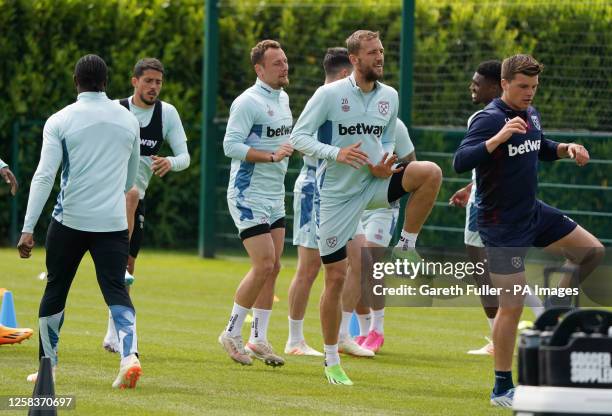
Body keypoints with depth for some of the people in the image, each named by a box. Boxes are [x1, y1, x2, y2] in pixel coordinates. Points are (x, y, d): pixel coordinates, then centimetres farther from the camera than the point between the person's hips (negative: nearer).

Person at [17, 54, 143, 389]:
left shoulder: (60, 121, -4)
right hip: (113, 222, 2)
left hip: (70, 220, -2)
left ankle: (47, 365, 22)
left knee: (55, 291, 14)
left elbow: (44, 176, -11)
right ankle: (129, 355, -26)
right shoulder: (128, 120, 7)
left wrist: (28, 228, -12)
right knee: (116, 291, -2)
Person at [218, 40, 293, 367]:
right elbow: (231, 145, -22)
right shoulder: (248, 102, -15)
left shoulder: (283, 98, 13)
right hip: (248, 195, -9)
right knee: (264, 264, -13)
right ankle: (232, 333, 0)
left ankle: (258, 340, 13)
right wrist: (272, 156, -26)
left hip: (275, 197, 9)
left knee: (273, 267, 6)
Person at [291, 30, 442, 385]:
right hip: (338, 192, -3)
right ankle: (332, 362, 13)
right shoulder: (330, 94, -9)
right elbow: (299, 137, -9)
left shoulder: (389, 96, 4)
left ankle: (407, 246, -10)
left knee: (431, 172, -25)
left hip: (375, 183, 3)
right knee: (336, 278, -1)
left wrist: (383, 163, -5)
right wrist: (336, 153, -24)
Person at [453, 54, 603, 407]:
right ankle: (503, 390, 5)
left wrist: (565, 149, 5)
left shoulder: (531, 114, 5)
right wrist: (498, 138, -43)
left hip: (533, 212, 8)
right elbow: (460, 162, -31)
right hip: (502, 225, -8)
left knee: (592, 252, 12)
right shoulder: (490, 119, -20)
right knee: (512, 307, -6)